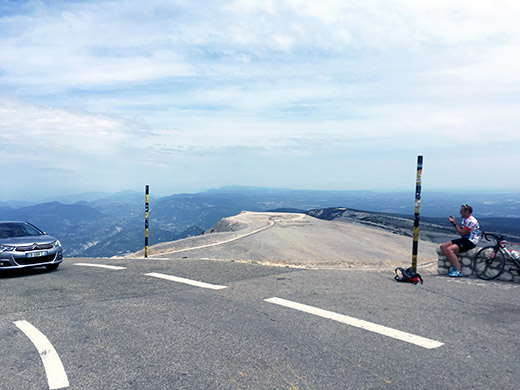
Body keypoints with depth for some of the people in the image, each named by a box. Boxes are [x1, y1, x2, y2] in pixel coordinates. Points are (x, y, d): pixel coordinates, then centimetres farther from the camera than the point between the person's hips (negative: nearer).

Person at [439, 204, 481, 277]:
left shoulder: (471, 221, -17)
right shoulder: (465, 219, 14)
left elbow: (462, 233, -20)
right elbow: (461, 230, 17)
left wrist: (454, 224, -16)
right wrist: (454, 222, 5)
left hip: (470, 242, -10)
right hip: (464, 239, 10)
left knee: (449, 249, -28)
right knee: (443, 246, -4)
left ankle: (459, 271, -21)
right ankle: (456, 265, -3)